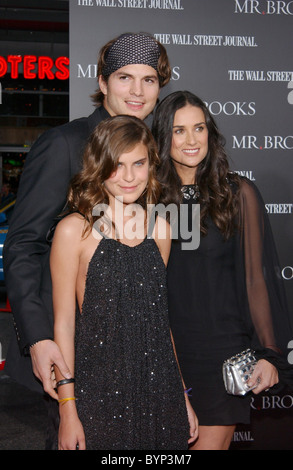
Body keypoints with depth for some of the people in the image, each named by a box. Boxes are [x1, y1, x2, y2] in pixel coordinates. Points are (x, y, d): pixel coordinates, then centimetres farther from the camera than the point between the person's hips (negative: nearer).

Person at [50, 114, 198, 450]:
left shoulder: (159, 228, 6)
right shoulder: (74, 230, -8)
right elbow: (63, 324, -7)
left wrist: (181, 395, 13)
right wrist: (68, 410, -9)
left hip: (159, 385, 4)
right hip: (100, 389, -4)